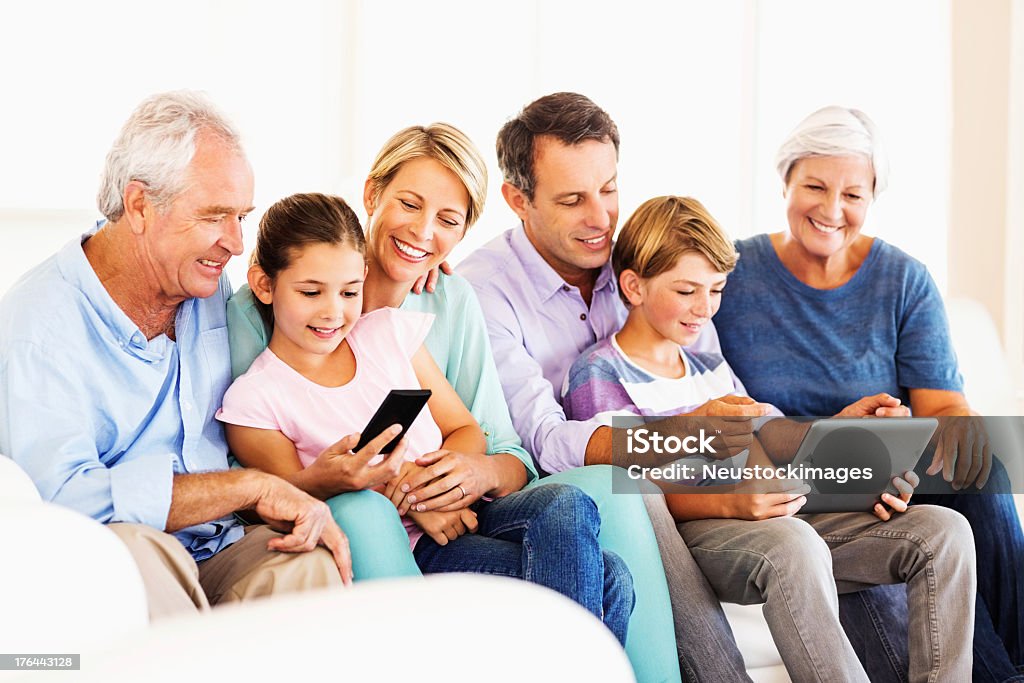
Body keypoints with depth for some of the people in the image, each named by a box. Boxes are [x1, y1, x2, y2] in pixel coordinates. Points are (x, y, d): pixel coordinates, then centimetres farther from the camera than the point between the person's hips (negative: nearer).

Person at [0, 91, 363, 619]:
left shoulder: (214, 288, 13)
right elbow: (63, 496, -25)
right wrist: (252, 487, -21)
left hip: (219, 554, 4)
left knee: (313, 563, -28)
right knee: (136, 550, -38)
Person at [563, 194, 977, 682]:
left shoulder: (713, 370, 25)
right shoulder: (597, 376, 0)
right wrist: (731, 504, -26)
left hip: (765, 520, 8)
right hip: (681, 533, -7)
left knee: (942, 530, -10)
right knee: (790, 543, -41)